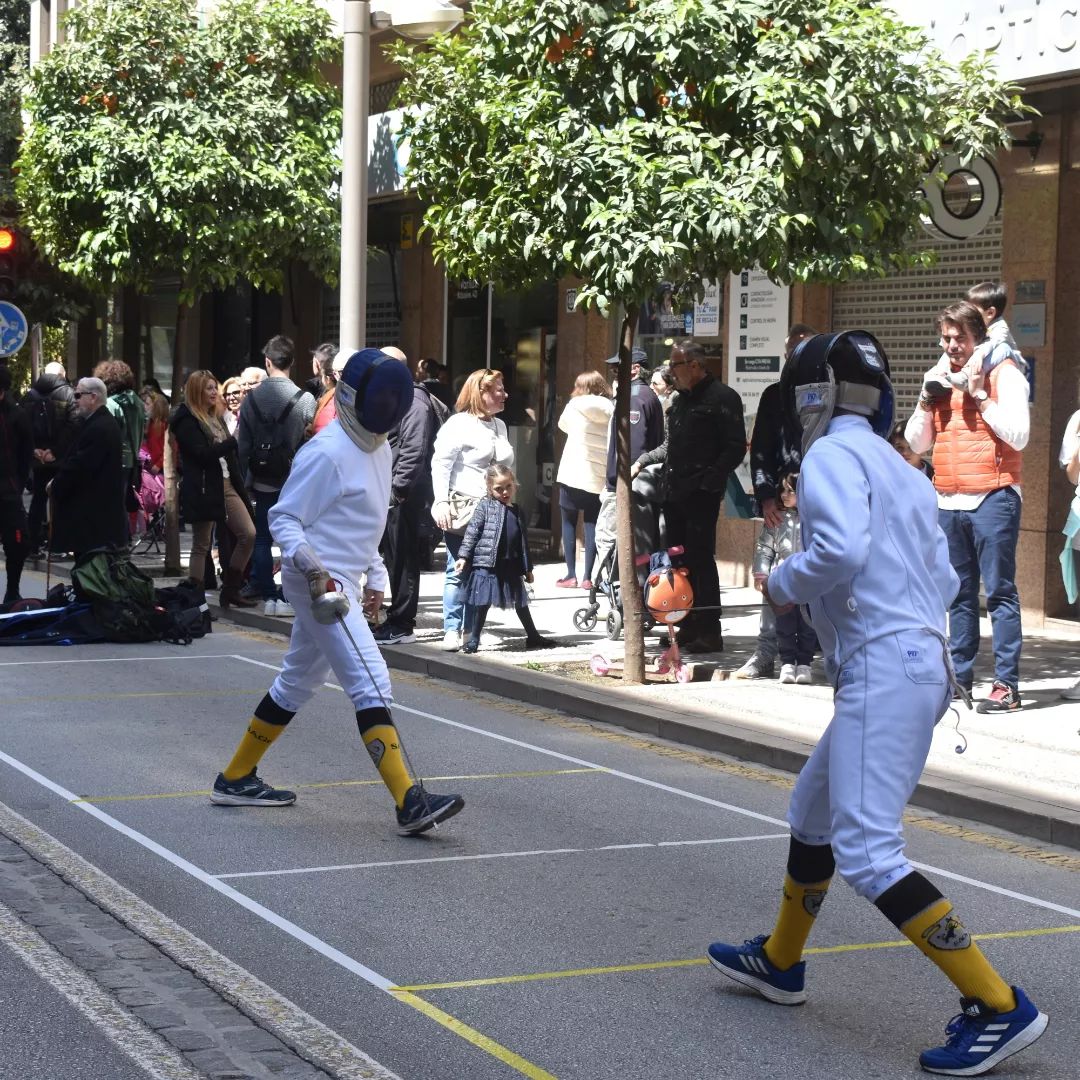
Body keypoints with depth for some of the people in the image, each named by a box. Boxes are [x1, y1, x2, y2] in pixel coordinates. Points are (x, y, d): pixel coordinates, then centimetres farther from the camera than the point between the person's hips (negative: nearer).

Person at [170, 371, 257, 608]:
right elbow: (202, 453, -18)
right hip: (202, 489, -8)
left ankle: (230, 589, 8)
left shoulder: (215, 417, 19)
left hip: (227, 484, 8)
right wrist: (234, 441, -20)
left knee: (248, 534, -2)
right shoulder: (186, 421, -7)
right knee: (201, 546, -2)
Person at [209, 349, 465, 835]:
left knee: (298, 682, 18)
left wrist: (375, 577, 20)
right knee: (371, 683, -17)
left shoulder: (380, 451, 12)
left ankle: (236, 779, 31)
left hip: (344, 582, 10)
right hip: (318, 582, -10)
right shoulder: (326, 453, -16)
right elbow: (283, 519, -15)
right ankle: (409, 803, -22)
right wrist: (311, 565, -31)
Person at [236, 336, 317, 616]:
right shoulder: (304, 399, -11)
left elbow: (243, 444, 2)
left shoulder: (252, 398, -1)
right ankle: (287, 598, 3)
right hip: (294, 480, -2)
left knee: (262, 540, 11)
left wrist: (246, 481, 10)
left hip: (262, 481, 2)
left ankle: (268, 596, 12)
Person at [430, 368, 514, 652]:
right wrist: (441, 502, -17)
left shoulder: (499, 426, 16)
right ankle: (452, 630, 1)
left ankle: (471, 628, 11)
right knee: (458, 571, -4)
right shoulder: (459, 424, -6)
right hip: (462, 509, -6)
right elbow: (440, 465, -10)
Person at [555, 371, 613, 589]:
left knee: (569, 523, 7)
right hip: (598, 478, 3)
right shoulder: (610, 411, 2)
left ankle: (571, 575, 3)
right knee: (591, 524, 6)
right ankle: (588, 577, 1)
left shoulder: (575, 407, -5)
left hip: (573, 474, -3)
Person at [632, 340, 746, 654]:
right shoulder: (681, 400, 20)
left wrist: (711, 481, -19)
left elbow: (735, 447, -12)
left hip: (701, 495, -8)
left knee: (701, 559, -7)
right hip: (674, 494, 8)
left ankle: (710, 632, -3)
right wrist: (642, 462, 15)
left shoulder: (722, 398, -7)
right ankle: (688, 628, 16)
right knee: (679, 561, 9)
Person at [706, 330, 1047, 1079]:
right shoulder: (901, 470, 18)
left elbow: (841, 550, -26)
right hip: (916, 662, 10)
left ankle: (998, 1007, -14)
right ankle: (780, 962, 42)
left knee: (866, 855, -11)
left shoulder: (833, 456, -8)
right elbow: (943, 582, 18)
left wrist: (783, 583, -6)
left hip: (883, 672, -10)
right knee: (813, 811, 25)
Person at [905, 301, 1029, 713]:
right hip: (948, 501, 6)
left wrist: (980, 396, -13)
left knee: (999, 592, -7)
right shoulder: (938, 377, 16)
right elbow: (916, 442, 16)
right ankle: (960, 677, 15)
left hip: (992, 498, -6)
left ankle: (1006, 685, -8)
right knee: (960, 596, 10)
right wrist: (927, 400, 1)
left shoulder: (1002, 372, -2)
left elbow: (1018, 434, -12)